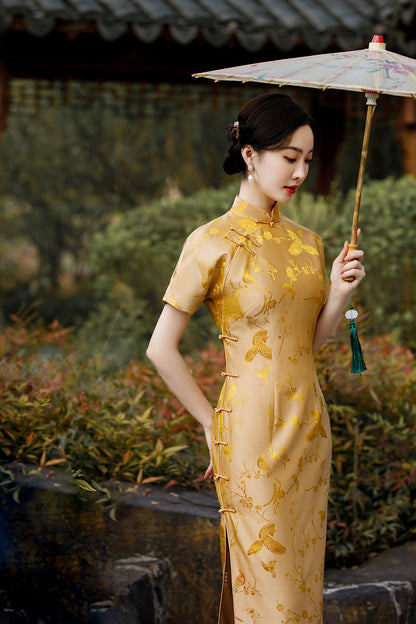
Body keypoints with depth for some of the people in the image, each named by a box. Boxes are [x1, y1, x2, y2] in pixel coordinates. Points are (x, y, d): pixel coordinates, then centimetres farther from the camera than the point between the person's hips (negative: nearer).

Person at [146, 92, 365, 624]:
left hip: (307, 423, 6)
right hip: (254, 427, -6)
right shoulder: (214, 243, -9)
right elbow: (161, 348, -8)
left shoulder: (306, 241, 9)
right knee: (267, 576, 0)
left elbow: (314, 339, 12)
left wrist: (339, 292, -6)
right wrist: (211, 422, -4)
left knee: (302, 569, 12)